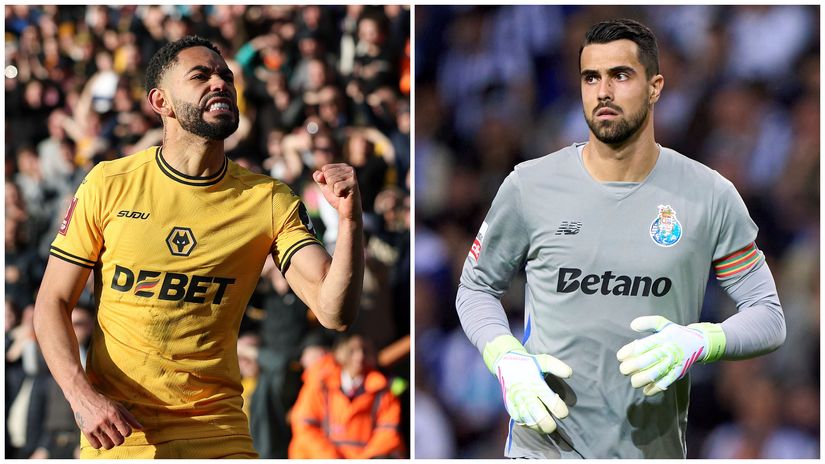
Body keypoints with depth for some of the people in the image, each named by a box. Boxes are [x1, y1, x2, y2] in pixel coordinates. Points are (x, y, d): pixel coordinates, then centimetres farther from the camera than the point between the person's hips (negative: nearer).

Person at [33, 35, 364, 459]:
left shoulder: (269, 201, -2)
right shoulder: (110, 184, -2)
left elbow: (334, 312, -11)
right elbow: (53, 302, 2)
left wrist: (349, 218, -26)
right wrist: (83, 398, -13)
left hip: (217, 437, 0)